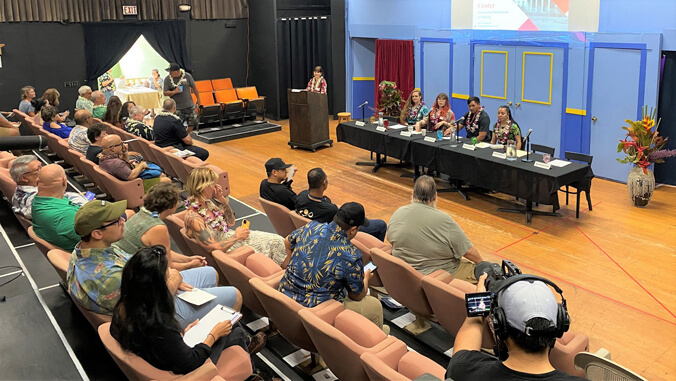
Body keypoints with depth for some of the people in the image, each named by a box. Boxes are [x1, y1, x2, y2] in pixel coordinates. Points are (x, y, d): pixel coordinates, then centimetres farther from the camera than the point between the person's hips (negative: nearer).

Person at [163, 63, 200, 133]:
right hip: (177, 108, -2)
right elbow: (165, 93, -3)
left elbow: (194, 87, 7)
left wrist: (198, 99, 13)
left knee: (193, 123, 9)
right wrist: (174, 92, -22)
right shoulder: (167, 79, -5)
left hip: (189, 106, 2)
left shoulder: (187, 76, -5)